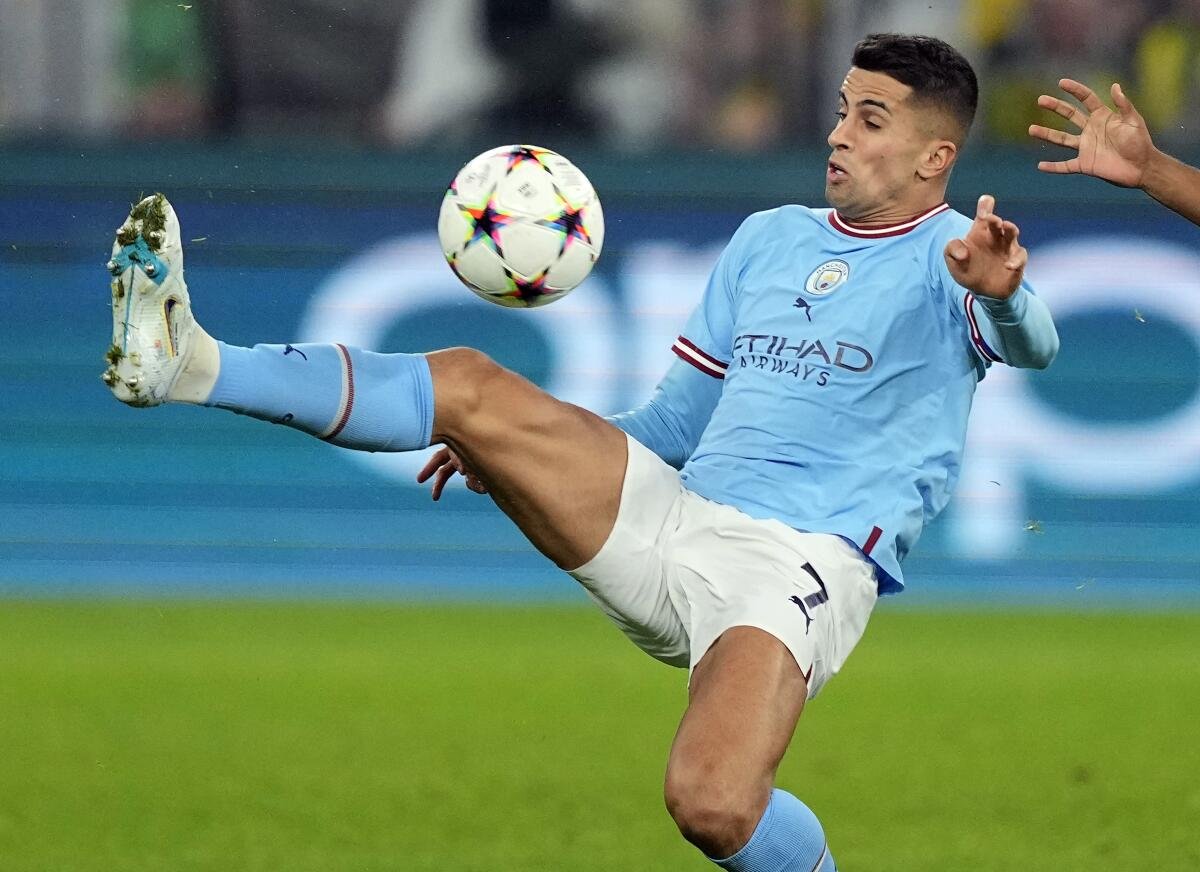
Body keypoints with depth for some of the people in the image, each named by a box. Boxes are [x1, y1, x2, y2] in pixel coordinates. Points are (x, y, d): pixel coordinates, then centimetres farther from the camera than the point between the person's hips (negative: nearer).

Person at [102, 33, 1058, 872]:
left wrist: (1003, 294, -47)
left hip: (801, 563, -7)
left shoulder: (946, 257, 0)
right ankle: (192, 365, -13)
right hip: (670, 521, 7)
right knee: (468, 385, -9)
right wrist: (528, 457, 21)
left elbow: (1030, 345, -24)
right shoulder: (770, 239, 21)